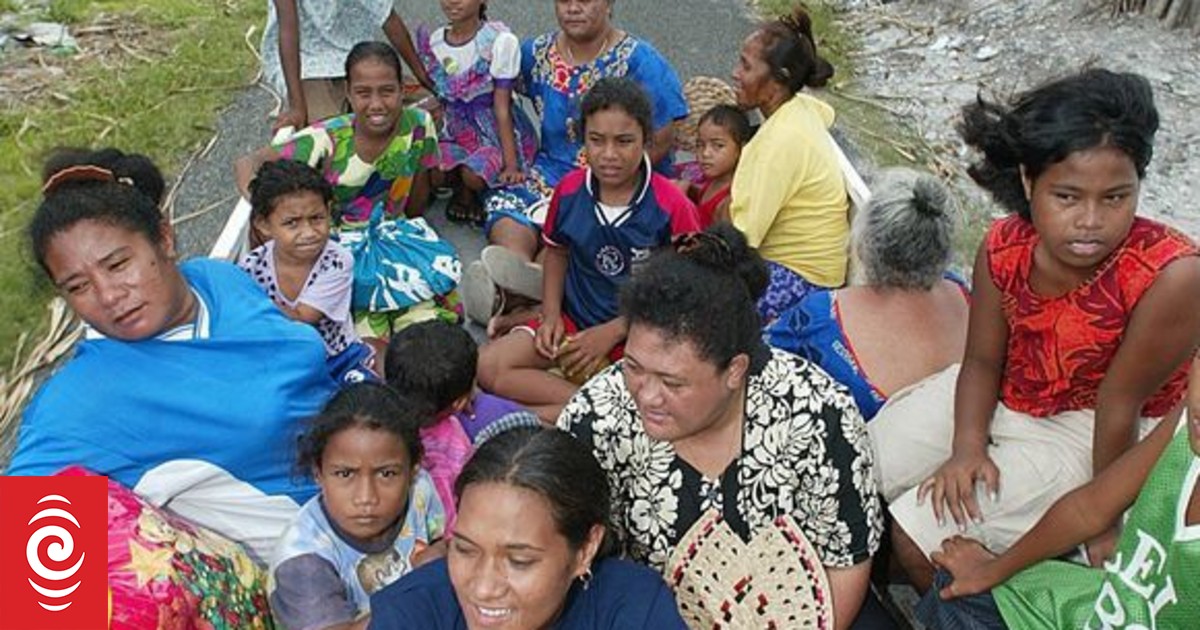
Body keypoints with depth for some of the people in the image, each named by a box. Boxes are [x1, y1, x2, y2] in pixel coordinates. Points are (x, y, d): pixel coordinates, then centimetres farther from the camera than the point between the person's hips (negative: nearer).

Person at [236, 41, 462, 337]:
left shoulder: (419, 125, -11)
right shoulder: (327, 140, -19)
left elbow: (416, 203, 4)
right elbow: (248, 164, -19)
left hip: (392, 234, 4)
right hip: (339, 243, -3)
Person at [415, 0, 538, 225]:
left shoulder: (499, 41, -17)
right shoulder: (433, 42, 0)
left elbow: (502, 108, -16)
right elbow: (441, 102, 6)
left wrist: (511, 164, -21)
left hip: (498, 134, -4)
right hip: (457, 132, 4)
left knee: (473, 174, -33)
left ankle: (468, 192, 6)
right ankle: (460, 187, 10)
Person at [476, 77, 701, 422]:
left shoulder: (671, 206, -15)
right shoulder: (569, 190, -3)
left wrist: (612, 333, -12)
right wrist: (551, 314, 0)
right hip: (574, 321, 4)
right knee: (489, 366, -15)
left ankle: (540, 415, -14)